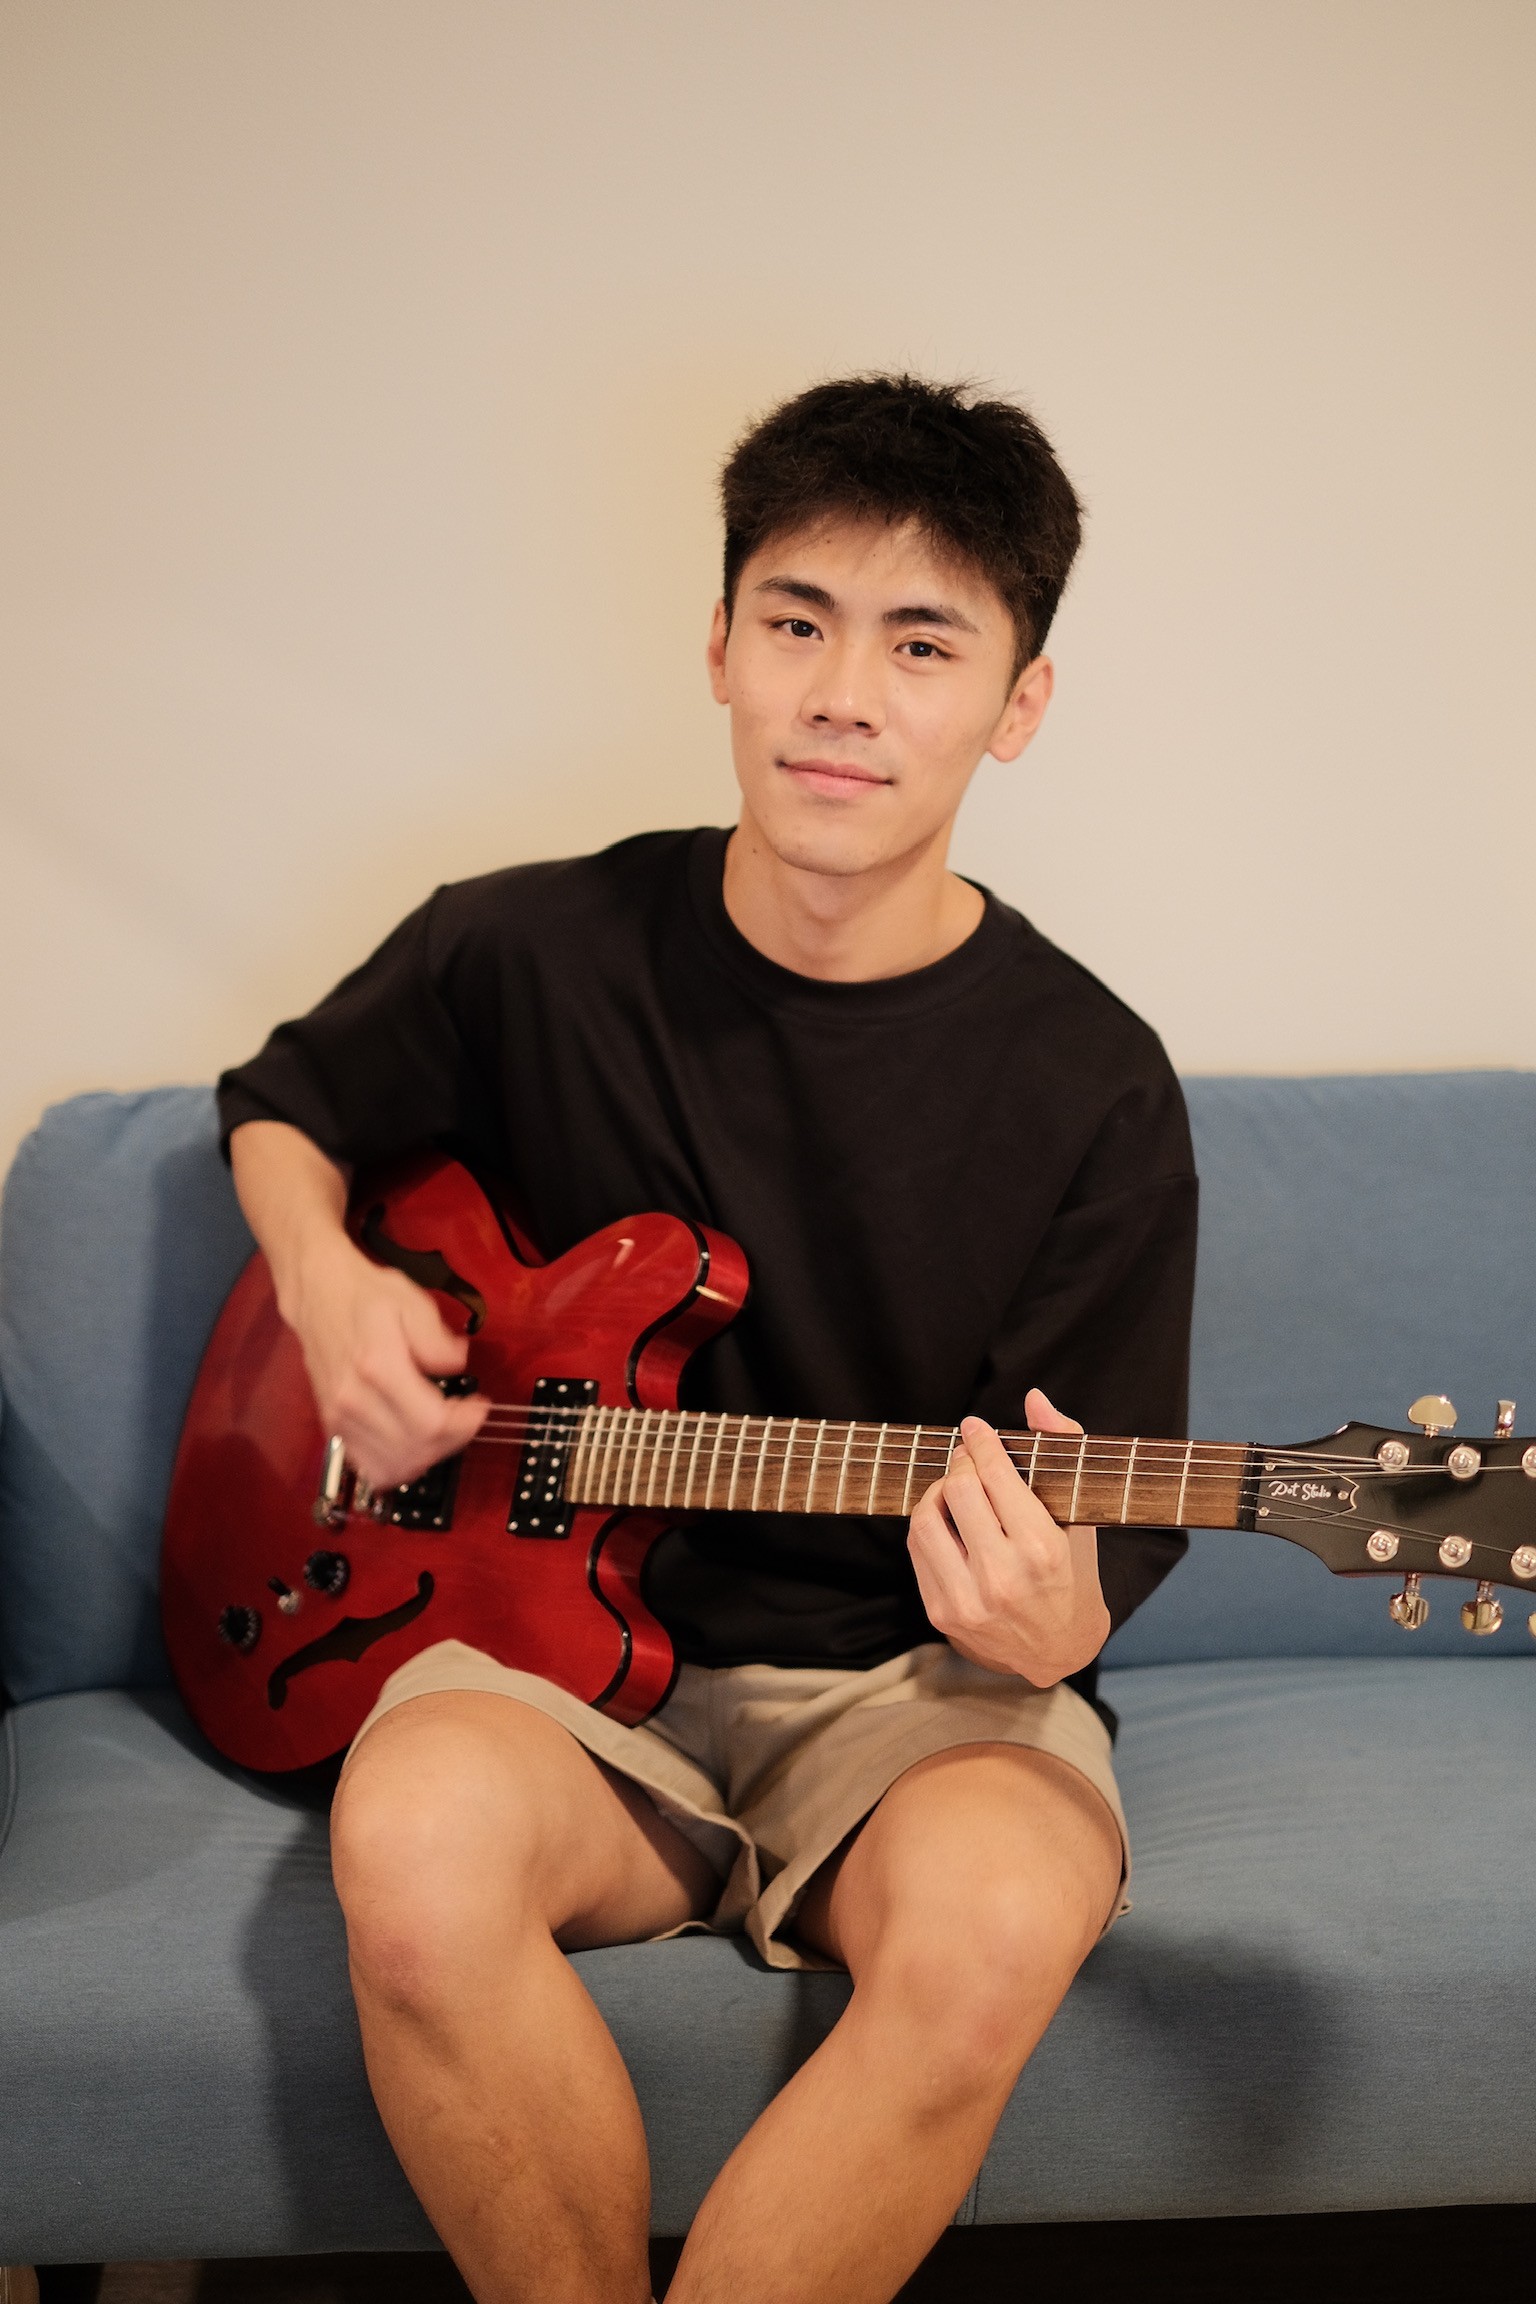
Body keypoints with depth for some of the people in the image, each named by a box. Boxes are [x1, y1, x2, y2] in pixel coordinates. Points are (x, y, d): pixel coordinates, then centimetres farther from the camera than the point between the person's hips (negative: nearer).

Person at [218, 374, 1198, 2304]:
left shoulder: (1089, 1091, -6)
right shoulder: (535, 952, -1)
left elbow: (1101, 1548, -2)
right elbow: (284, 1101, 20)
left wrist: (1046, 1621, -27)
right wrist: (324, 1280, -2)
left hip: (912, 1672, -1)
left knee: (997, 1922, -36)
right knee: (419, 1845, -34)